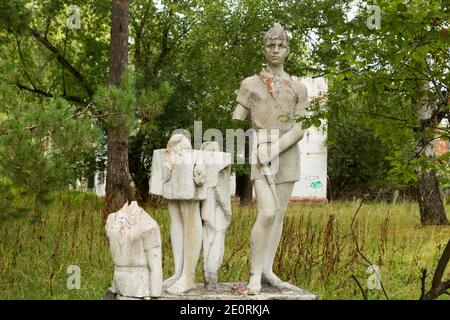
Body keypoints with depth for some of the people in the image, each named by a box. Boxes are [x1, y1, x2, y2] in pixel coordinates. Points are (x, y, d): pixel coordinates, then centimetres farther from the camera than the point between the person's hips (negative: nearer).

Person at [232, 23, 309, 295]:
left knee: (279, 214, 5)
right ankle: (255, 276, -9)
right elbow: (235, 123, 4)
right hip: (260, 153, -3)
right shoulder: (250, 84, 5)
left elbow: (299, 130, -1)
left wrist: (273, 152, -15)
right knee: (267, 214, -16)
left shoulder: (299, 88, 8)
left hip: (288, 154, 4)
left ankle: (267, 271, 13)